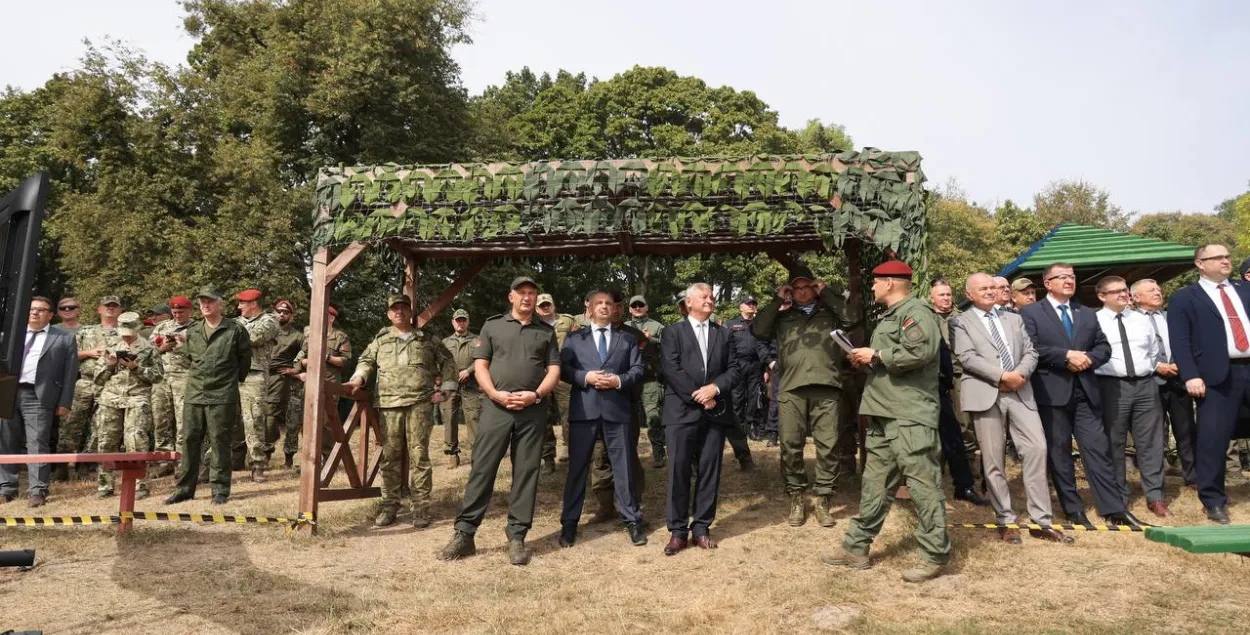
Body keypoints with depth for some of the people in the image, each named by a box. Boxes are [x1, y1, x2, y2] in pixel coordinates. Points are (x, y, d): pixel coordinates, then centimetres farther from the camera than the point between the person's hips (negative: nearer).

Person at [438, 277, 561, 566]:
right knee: (482, 469, -2)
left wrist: (536, 395, -10)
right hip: (496, 408, -1)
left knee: (526, 473, 3)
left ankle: (517, 537, 11)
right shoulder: (492, 325, 9)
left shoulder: (546, 331, 12)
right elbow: (480, 364, 4)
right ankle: (464, 534, 6)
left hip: (533, 410, 1)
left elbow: (554, 370, 7)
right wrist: (495, 394, -11)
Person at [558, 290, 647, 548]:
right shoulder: (574, 337, 12)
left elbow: (638, 370, 5)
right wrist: (585, 377, -14)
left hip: (617, 409, 1)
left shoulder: (628, 339, 15)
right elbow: (563, 368, 2)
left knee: (624, 466, 5)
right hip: (584, 409, 0)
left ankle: (633, 521, 15)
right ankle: (569, 523, 15)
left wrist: (619, 380, -12)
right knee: (577, 467, 5)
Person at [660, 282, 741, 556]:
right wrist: (699, 396, -12)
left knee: (709, 472, 6)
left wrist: (715, 388, -11)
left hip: (715, 411, 3)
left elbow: (735, 369, 7)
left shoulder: (723, 333, 16)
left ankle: (701, 528, 16)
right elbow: (671, 370, -6)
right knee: (679, 471, -2)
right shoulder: (673, 332, 6)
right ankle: (678, 530, 7)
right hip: (682, 411, -3)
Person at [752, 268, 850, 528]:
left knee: (827, 445, -1)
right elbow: (758, 331, 5)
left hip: (825, 388, -1)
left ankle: (823, 500, 10)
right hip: (791, 389, 1)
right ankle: (797, 498, 16)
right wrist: (777, 300, 7)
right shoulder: (783, 317, 19)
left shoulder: (830, 312, 17)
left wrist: (826, 293, 5)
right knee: (790, 445, 2)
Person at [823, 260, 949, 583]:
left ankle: (936, 556, 7)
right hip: (883, 415, 10)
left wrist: (876, 355, -14)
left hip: (910, 417, -10)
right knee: (875, 485, 13)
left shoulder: (916, 312, -9)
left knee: (923, 485, -4)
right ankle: (856, 549, 19)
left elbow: (919, 352, -25)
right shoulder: (889, 316, 22)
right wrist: (864, 360, 9)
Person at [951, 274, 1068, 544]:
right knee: (994, 460, 2)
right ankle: (1005, 521, 13)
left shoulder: (1014, 319, 20)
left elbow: (1031, 351, 11)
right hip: (986, 394, -4)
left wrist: (1020, 373, -10)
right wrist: (1002, 376, -15)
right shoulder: (961, 322, 4)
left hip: (1019, 392, 4)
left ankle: (1041, 521, 4)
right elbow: (967, 357, -9)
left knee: (1037, 449, -5)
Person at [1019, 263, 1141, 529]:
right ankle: (1073, 510, 12)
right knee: (1059, 453, 3)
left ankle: (1114, 509, 7)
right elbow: (1030, 349, -11)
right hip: (1052, 393, -4)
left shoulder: (1087, 314, 18)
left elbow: (1104, 347, 13)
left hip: (1085, 391, 4)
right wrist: (1066, 356, -16)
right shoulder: (1031, 312, 0)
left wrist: (1088, 358, -8)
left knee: (1098, 449, 2)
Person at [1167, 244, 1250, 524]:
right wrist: (1191, 376, -14)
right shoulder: (1184, 299, 5)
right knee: (1213, 441, -1)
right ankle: (1214, 501, 9)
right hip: (1219, 376, -4)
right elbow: (1180, 342, -4)